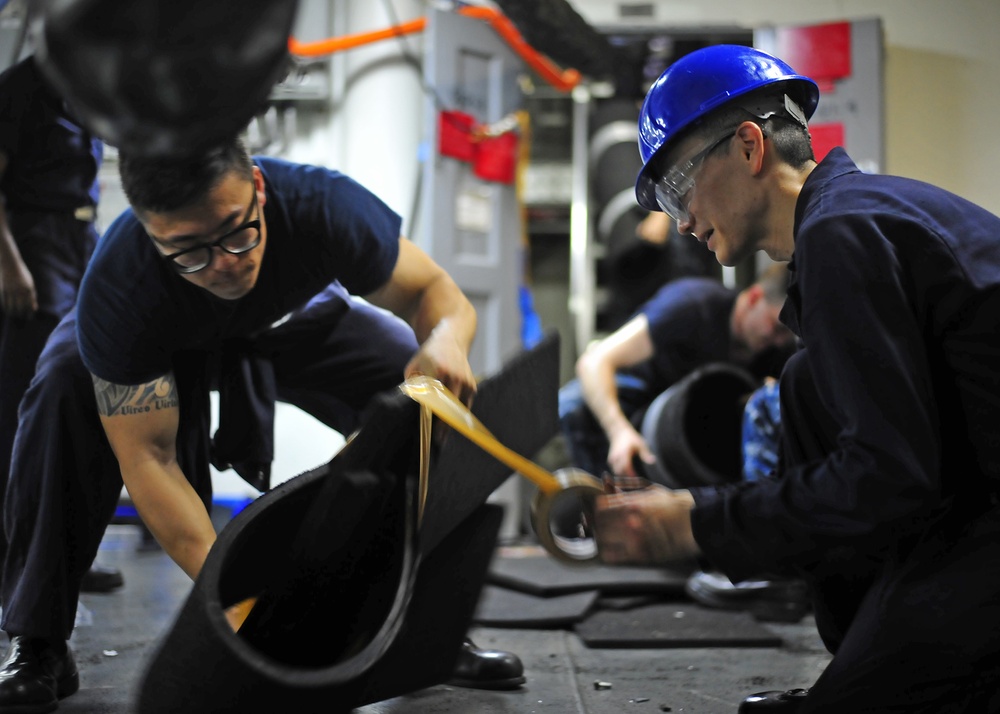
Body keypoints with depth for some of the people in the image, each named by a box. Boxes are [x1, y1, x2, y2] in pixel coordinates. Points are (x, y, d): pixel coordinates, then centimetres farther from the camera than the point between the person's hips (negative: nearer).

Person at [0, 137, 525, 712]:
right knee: (67, 393, -33)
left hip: (297, 321, 2)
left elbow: (438, 292, -26)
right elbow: (147, 455, -36)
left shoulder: (324, 205, -38)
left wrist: (444, 342, -52)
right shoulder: (117, 291, -41)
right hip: (167, 343, -1)